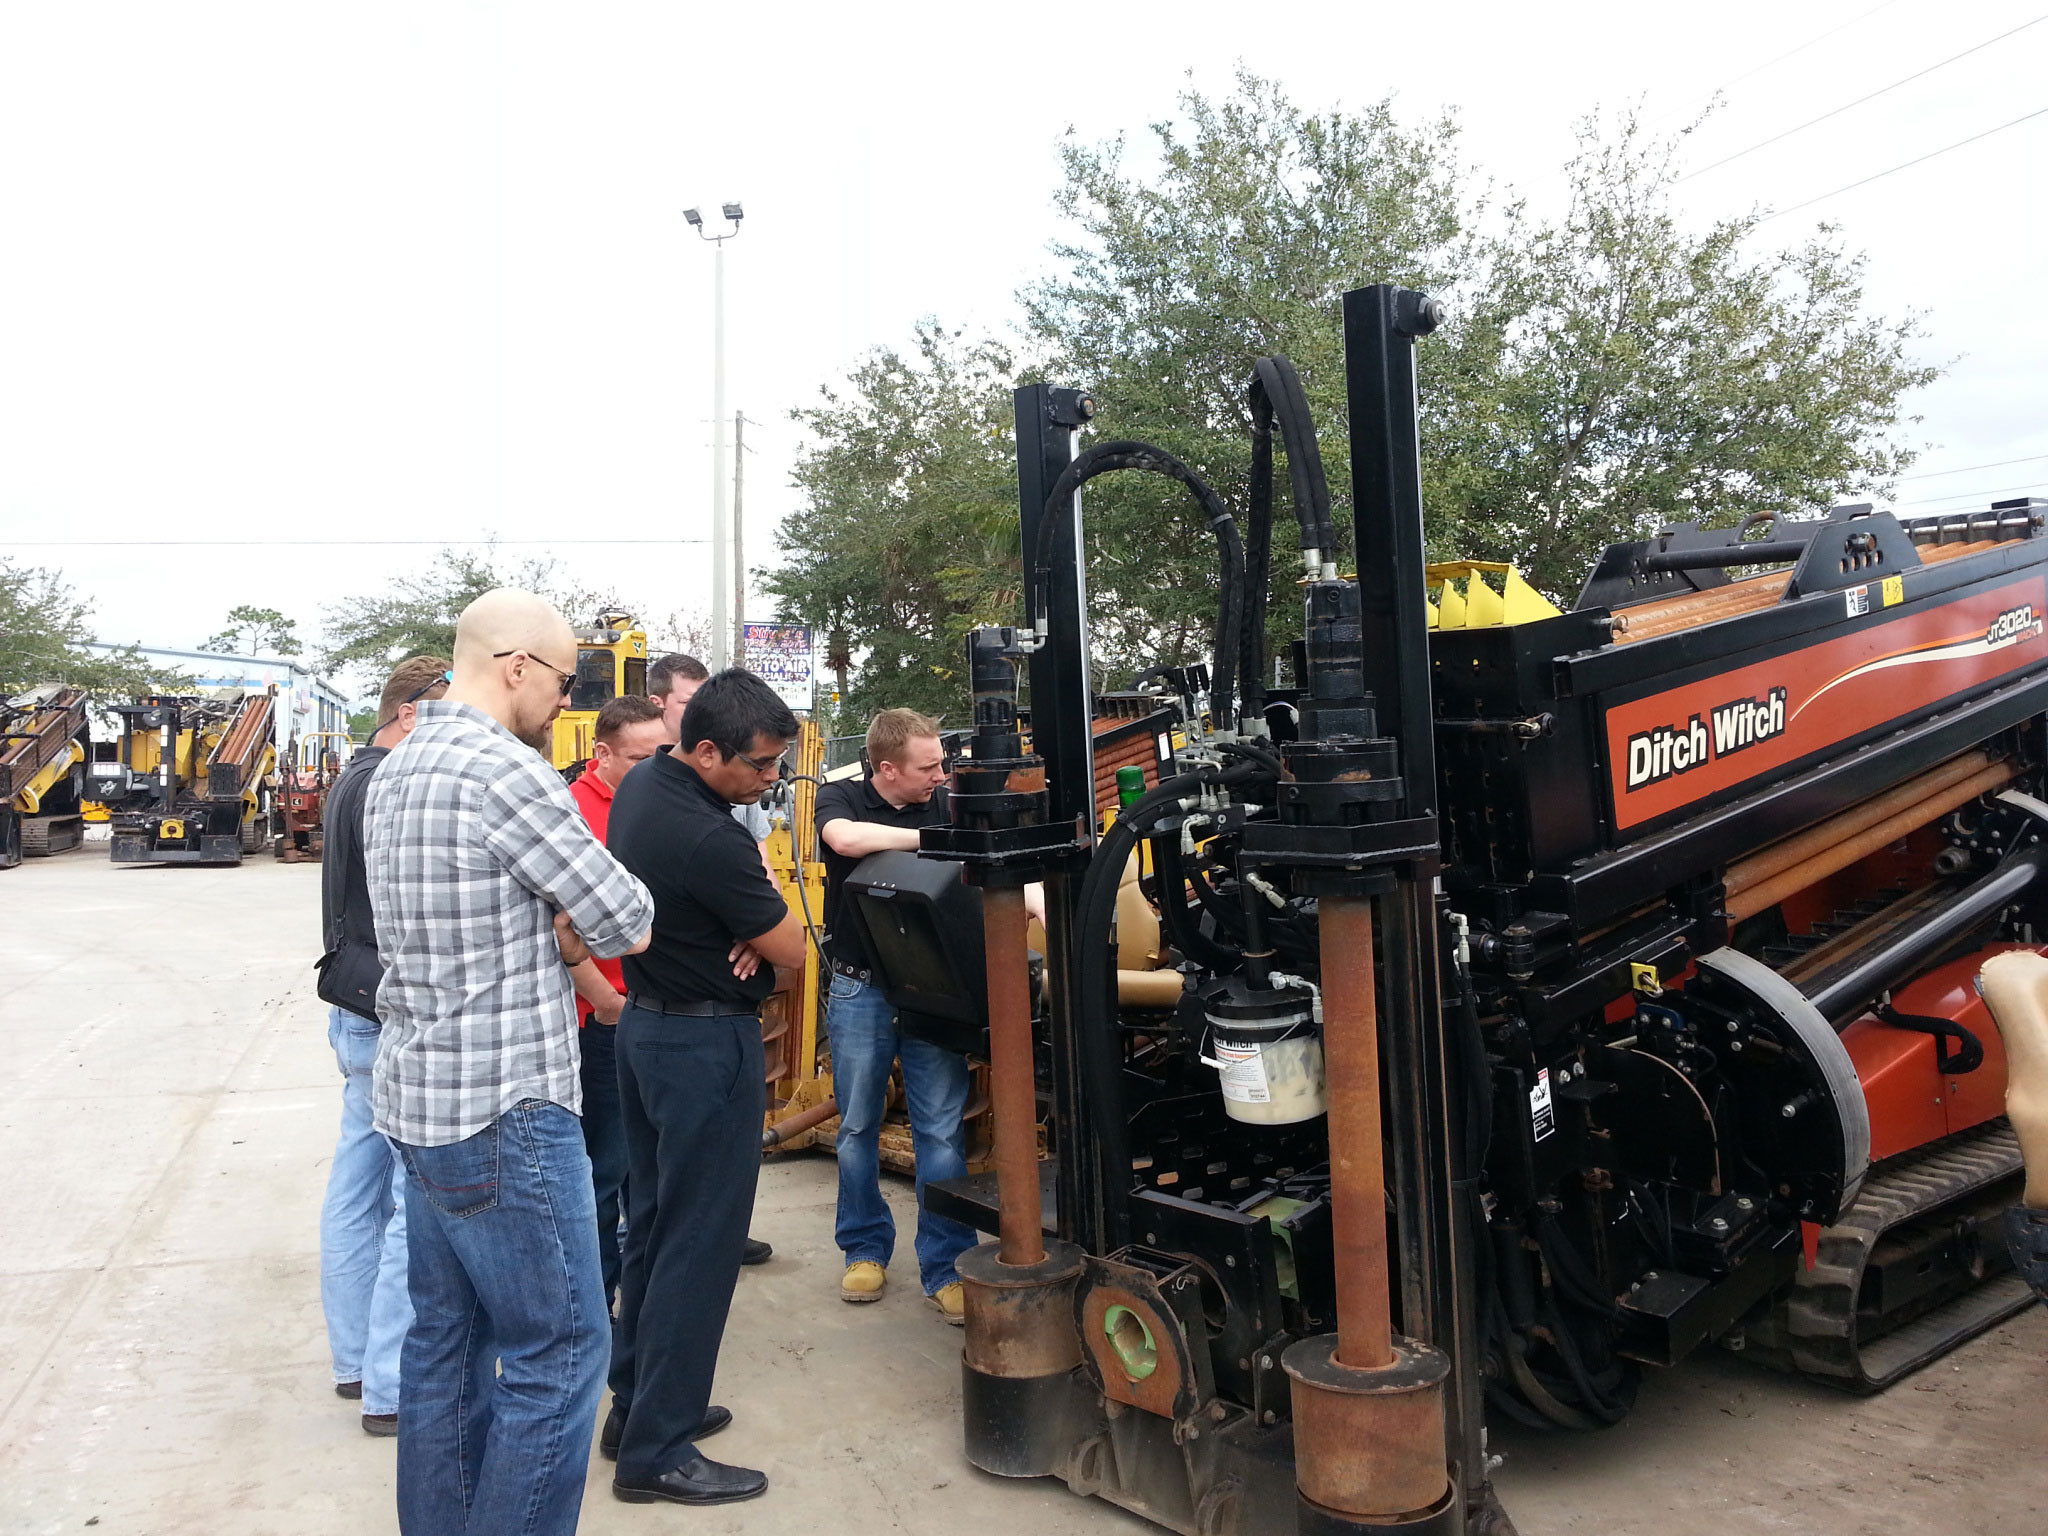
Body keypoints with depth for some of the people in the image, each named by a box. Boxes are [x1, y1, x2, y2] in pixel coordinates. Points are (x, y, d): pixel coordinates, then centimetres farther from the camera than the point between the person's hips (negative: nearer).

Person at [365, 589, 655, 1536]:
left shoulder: (395, 771, 11)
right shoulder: (507, 771, -19)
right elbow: (627, 926, -16)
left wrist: (555, 932, 0)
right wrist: (581, 926, 4)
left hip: (419, 1094, 10)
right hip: (504, 1109, -10)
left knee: (445, 1339, 18)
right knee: (558, 1353, 0)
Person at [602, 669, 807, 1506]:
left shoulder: (640, 785, 1)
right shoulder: (709, 841, -28)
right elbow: (792, 947, -17)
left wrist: (747, 920, -3)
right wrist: (764, 914, 3)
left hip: (645, 1024, 10)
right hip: (707, 1045, -10)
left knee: (652, 1224, 18)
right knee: (699, 1243, 0)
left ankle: (635, 1405, 30)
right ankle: (656, 1451, 8)